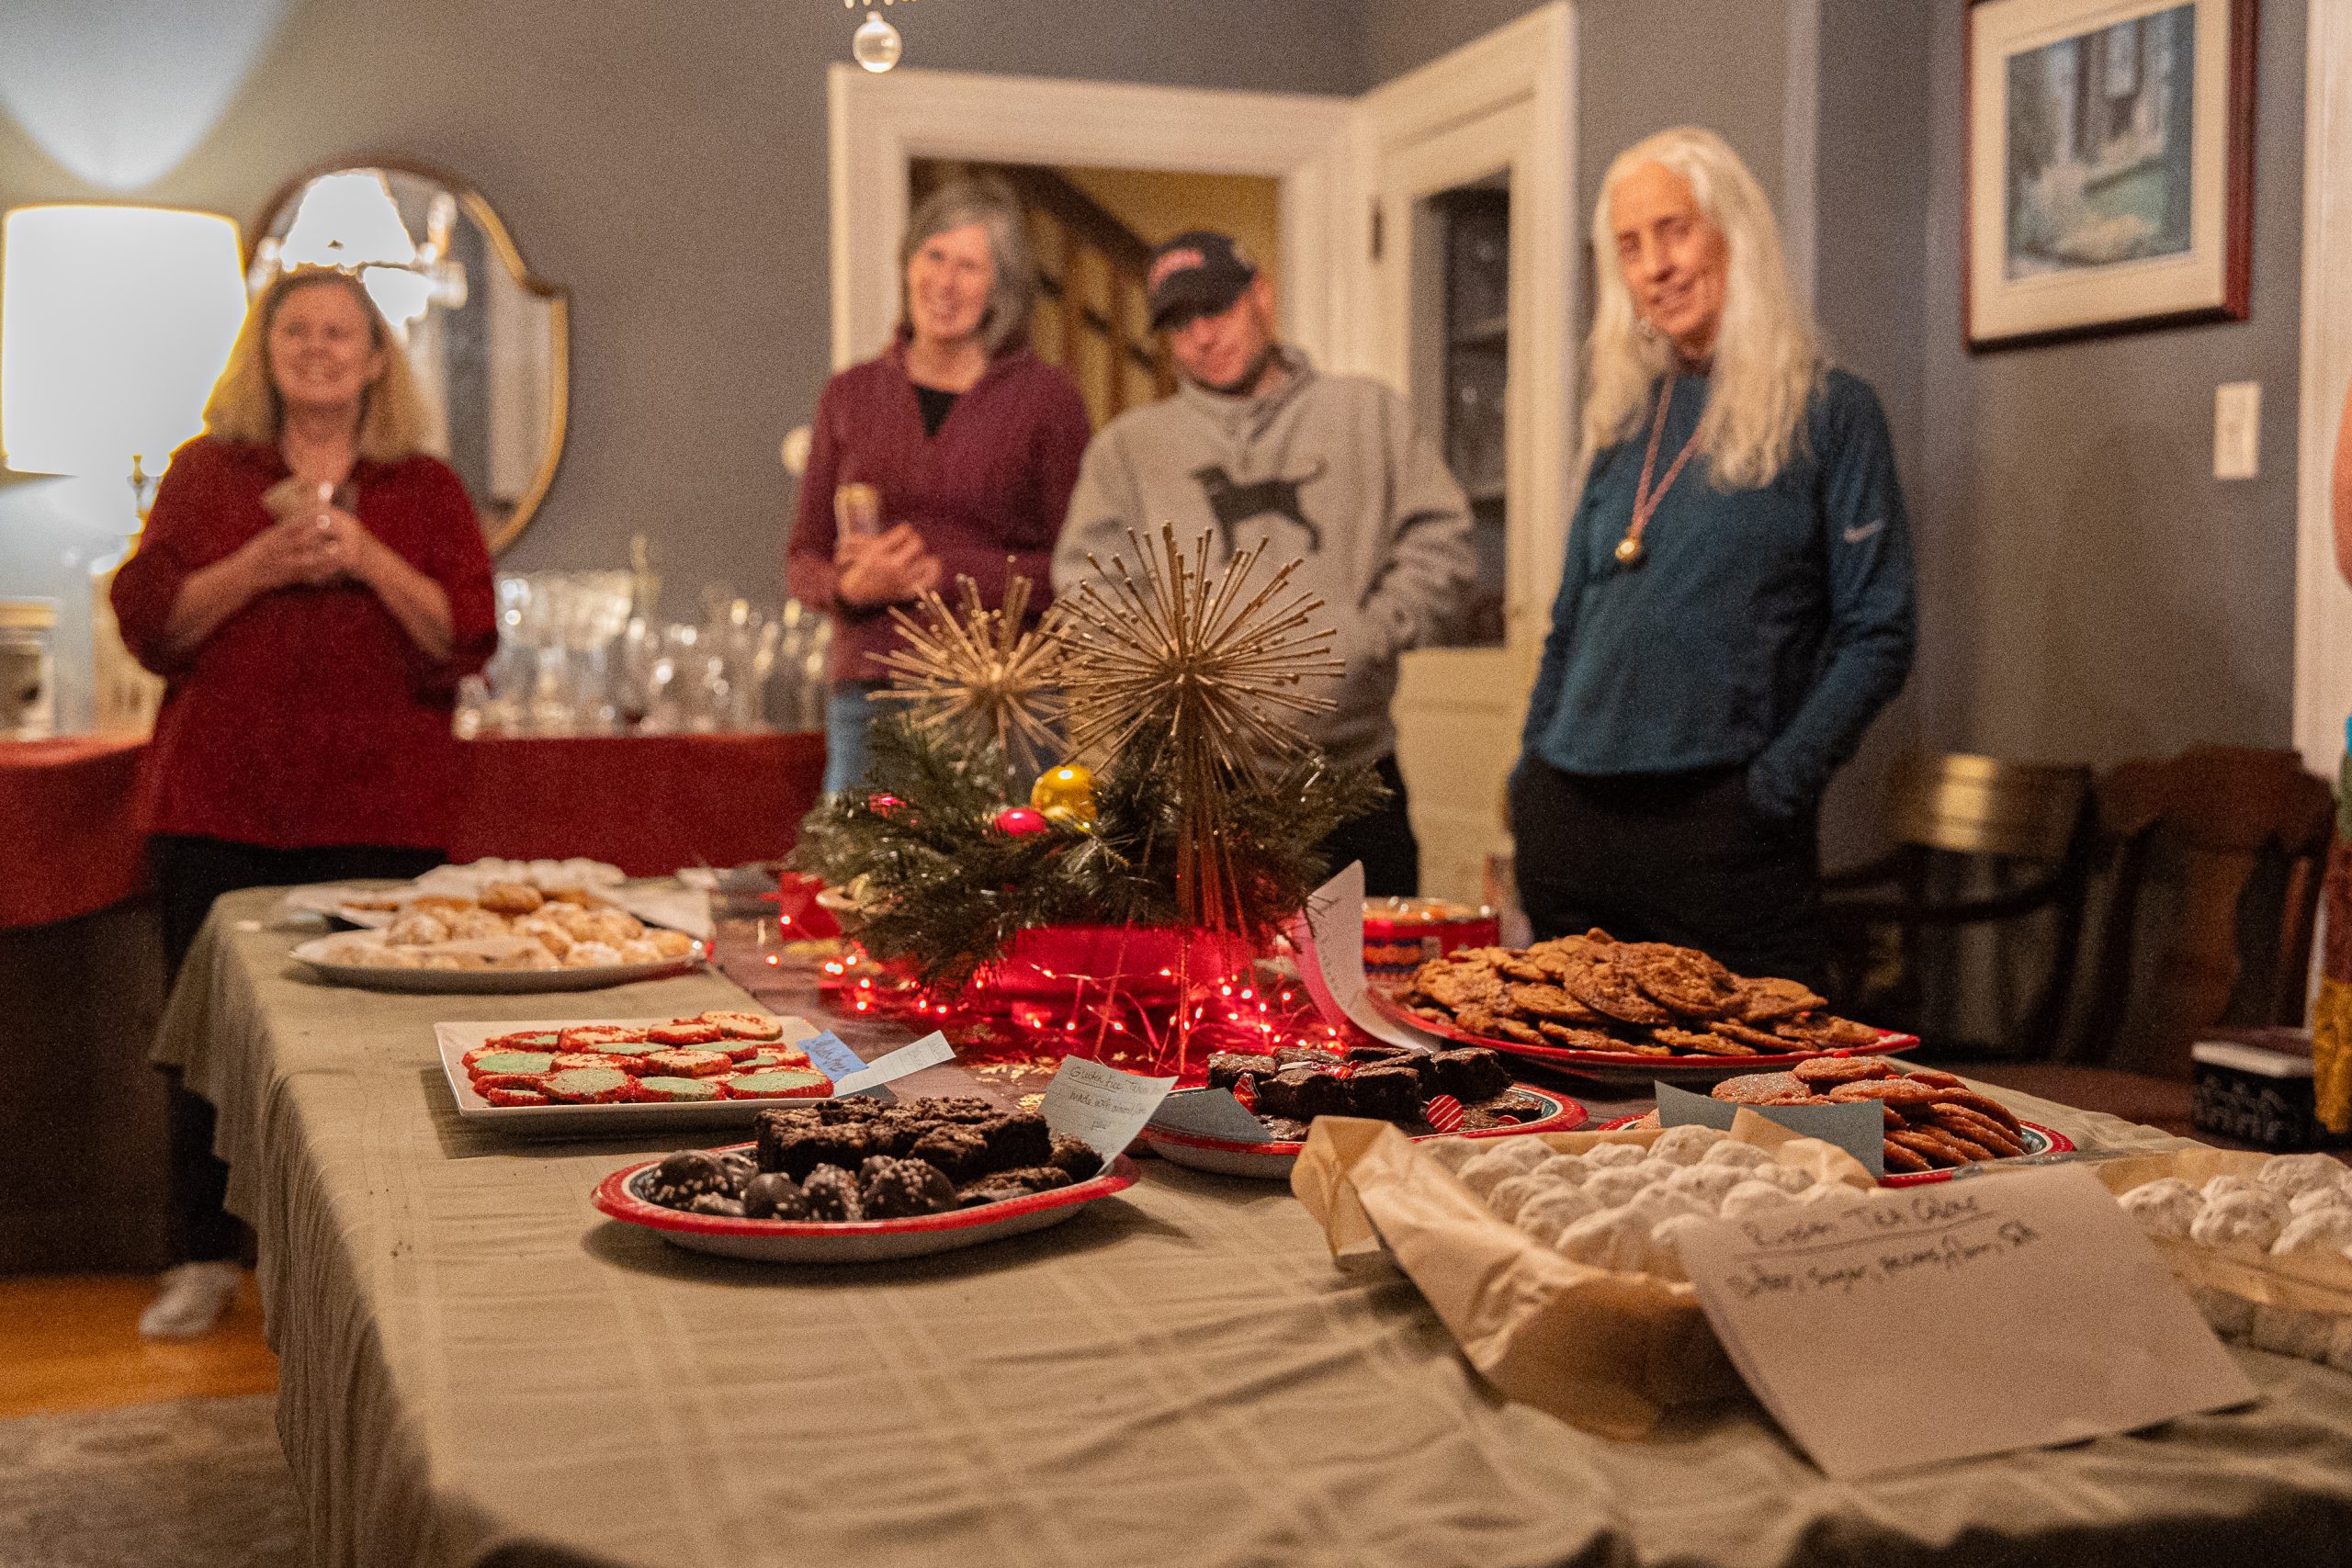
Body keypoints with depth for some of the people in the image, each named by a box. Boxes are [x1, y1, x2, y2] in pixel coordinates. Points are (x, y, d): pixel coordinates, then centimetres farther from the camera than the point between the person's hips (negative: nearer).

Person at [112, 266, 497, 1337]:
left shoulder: (426, 489, 9)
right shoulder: (206, 473, 11)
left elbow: (466, 640, 0)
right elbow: (148, 623, 2)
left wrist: (371, 561, -12)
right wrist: (259, 566, -12)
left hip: (377, 808, -1)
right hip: (219, 804, 1)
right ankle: (206, 1260, 16)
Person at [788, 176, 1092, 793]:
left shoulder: (1047, 398, 2)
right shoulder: (851, 395, 13)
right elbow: (803, 558, 15)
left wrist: (940, 574, -12)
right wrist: (851, 585, -7)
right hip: (869, 698, 3)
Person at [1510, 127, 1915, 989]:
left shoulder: (1828, 413, -1)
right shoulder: (1625, 417, 14)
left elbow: (1879, 633, -4)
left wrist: (1785, 773, -14)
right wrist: (1532, 765, 9)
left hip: (1722, 822, -5)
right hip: (1571, 815, 5)